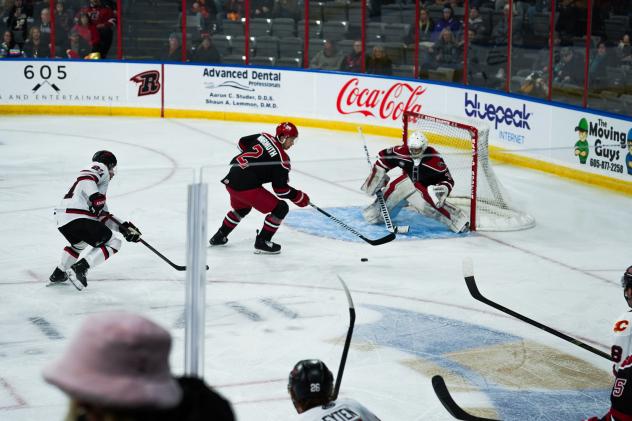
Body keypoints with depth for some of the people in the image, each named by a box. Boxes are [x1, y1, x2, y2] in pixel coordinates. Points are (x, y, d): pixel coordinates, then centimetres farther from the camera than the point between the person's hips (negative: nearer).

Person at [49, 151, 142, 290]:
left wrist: (124, 228, 18)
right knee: (112, 243, -1)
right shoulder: (100, 168, 6)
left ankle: (58, 274, 42)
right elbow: (84, 176, -16)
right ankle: (79, 269, -12)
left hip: (62, 220, 10)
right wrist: (96, 197, -24)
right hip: (77, 219, -10)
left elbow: (103, 216, 26)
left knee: (79, 243, 39)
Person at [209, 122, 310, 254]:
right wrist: (299, 197, 3)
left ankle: (219, 237, 47)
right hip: (246, 187, -9)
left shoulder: (264, 137, 8)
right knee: (281, 208, -2)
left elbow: (242, 143, 24)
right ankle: (262, 242, 4)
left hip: (230, 179, 9)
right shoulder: (282, 159, -12)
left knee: (241, 208, 38)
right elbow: (281, 189, -10)